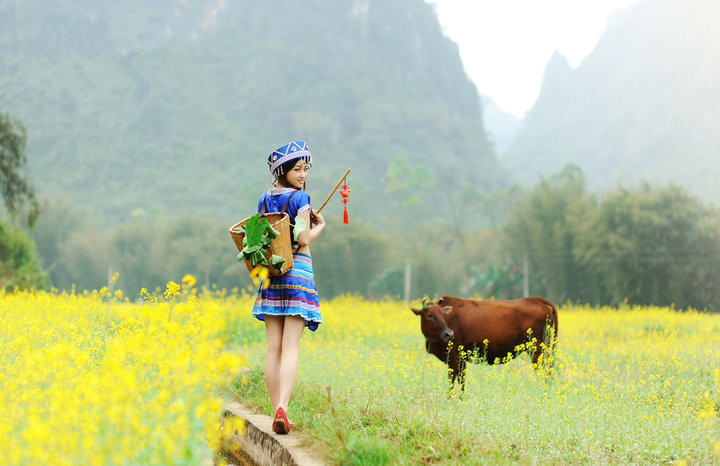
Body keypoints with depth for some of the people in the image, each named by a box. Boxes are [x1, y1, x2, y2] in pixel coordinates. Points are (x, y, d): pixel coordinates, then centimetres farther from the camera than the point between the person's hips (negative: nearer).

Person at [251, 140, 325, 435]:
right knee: (291, 347, -8)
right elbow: (303, 240, -12)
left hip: (270, 275, 6)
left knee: (273, 348, 6)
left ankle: (276, 411, 7)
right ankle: (282, 406, -22)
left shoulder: (264, 200, 12)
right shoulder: (300, 197, -7)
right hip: (298, 271, -6)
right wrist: (318, 227, 7)